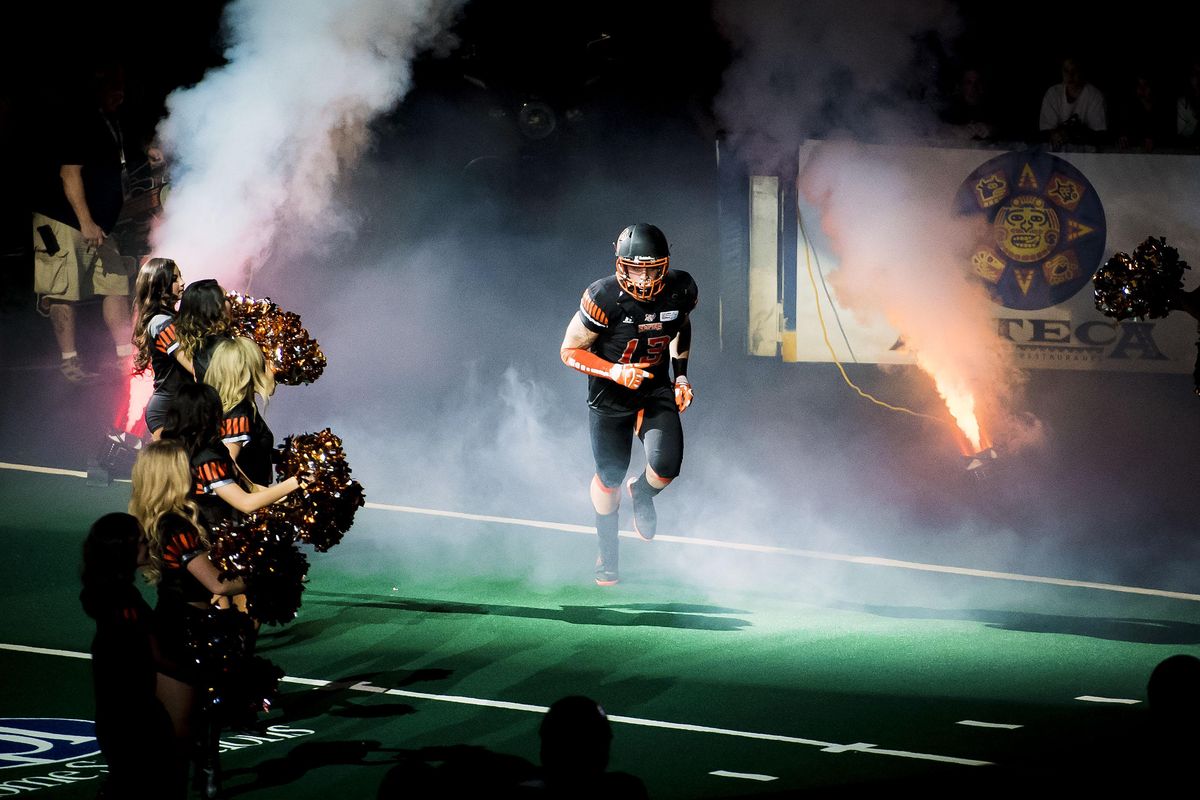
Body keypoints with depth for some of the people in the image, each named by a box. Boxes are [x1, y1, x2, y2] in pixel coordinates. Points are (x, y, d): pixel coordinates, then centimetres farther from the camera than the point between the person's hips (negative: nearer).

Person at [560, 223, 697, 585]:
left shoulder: (680, 290, -14)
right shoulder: (604, 298, -26)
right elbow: (570, 351, -16)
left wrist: (681, 376, 6)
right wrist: (615, 372, -29)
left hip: (656, 390, 2)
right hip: (610, 395, -2)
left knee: (666, 466, -18)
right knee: (610, 477, 7)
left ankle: (642, 494, 21)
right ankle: (607, 556, 32)